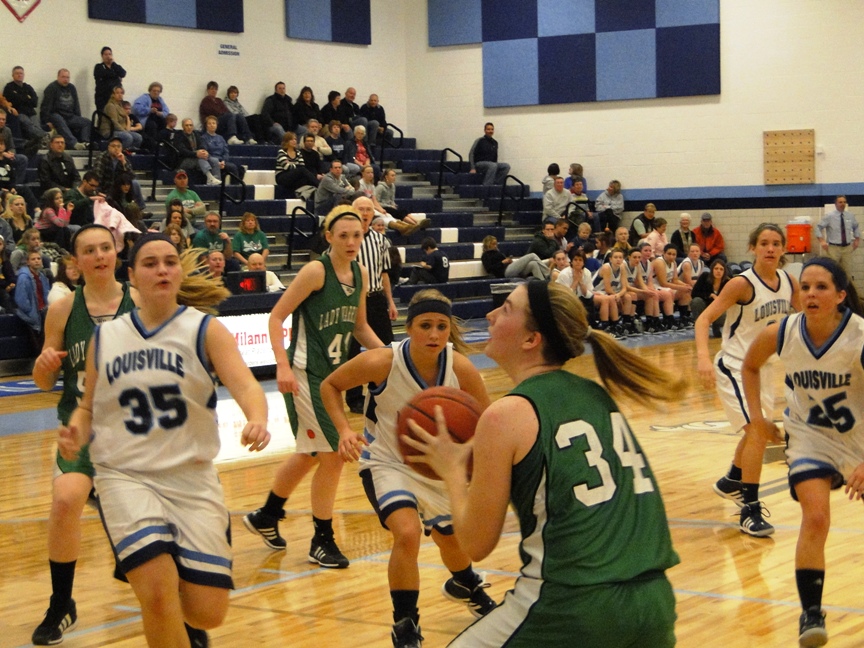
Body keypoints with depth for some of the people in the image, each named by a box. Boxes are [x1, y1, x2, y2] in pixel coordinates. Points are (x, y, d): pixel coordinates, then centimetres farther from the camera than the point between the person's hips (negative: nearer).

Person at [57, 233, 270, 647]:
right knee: (158, 592, -22)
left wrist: (257, 420, -39)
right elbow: (88, 407, 17)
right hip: (125, 475, 0)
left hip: (192, 478, 0)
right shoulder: (105, 337, 6)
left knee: (208, 612, -3)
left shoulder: (205, 330, -2)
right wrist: (76, 432, -6)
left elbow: (245, 385, -17)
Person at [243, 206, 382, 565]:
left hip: (334, 372, 8)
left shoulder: (360, 274, 5)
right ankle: (322, 541, 7)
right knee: (333, 454, -8)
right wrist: (283, 366, -25)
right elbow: (276, 316, -15)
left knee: (310, 454, 20)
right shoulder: (316, 270, -16)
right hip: (305, 374, -8)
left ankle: (265, 517, 40)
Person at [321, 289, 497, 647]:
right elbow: (330, 386, -12)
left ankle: (465, 586, 58)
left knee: (451, 538, 21)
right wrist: (345, 431, -26)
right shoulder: (381, 362, -29)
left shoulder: (461, 368, -23)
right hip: (386, 461, -3)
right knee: (407, 533, -27)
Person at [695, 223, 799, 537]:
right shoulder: (743, 284, -21)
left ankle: (731, 482, 50)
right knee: (757, 431, -20)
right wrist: (704, 357, -37)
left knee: (758, 430, 25)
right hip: (734, 367, -8)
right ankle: (749, 510, -12)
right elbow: (704, 319, -23)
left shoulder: (789, 282, -3)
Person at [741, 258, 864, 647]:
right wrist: (756, 416, 0)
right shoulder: (781, 333, -19)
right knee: (815, 517, -17)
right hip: (809, 435, 1)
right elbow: (750, 366, 5)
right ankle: (811, 613, -6)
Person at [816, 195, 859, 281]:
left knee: (848, 272, 7)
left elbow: (856, 228, 24)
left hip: (847, 248, 4)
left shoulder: (851, 216, 7)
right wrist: (822, 241, -14)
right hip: (834, 248, -4)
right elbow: (819, 227, -3)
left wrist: (857, 240, 14)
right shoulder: (829, 216, -5)